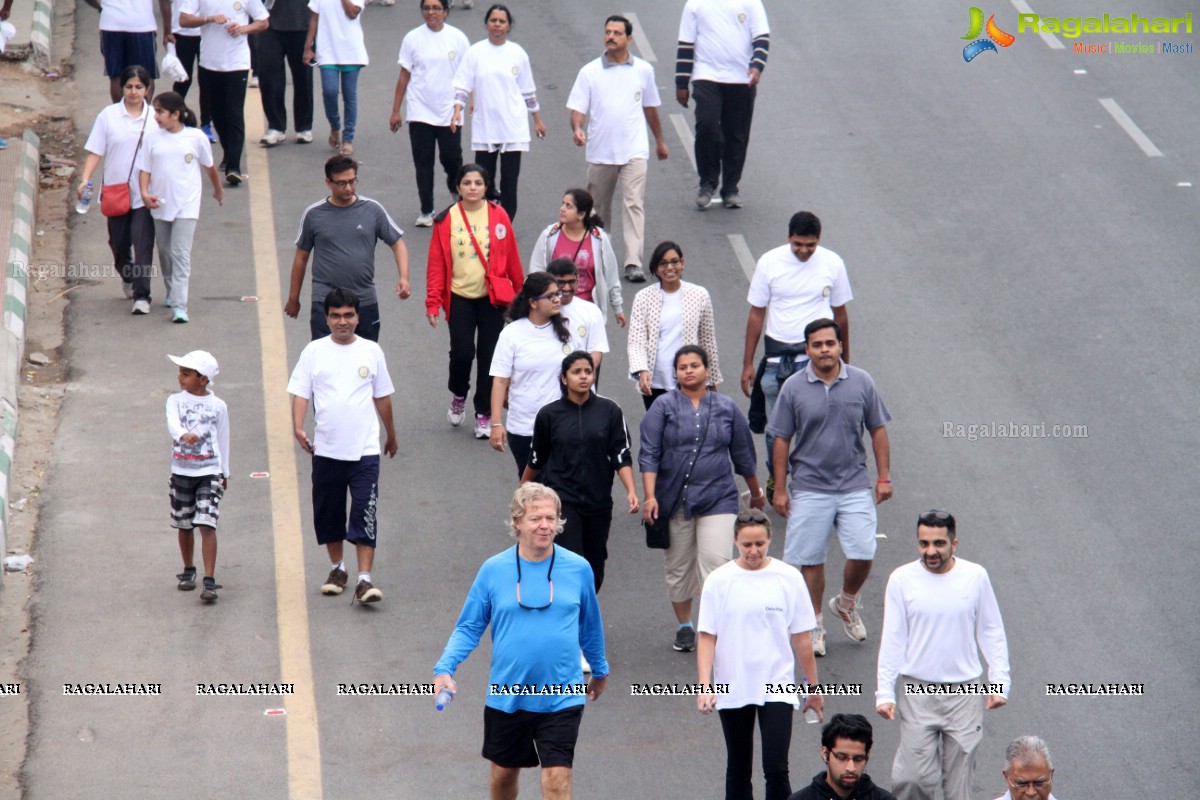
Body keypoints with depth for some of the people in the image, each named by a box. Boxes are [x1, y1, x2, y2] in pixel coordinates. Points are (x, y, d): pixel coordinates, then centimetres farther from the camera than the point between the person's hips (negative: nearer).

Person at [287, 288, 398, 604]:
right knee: (328, 513, 12)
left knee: (365, 514, -8)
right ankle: (337, 568, 30)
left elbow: (382, 396, 13)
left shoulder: (371, 351, 4)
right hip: (326, 449, 1)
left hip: (365, 450, -1)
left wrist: (391, 435, 22)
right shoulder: (314, 352, 2)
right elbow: (300, 393, -2)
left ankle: (364, 579, -9)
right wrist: (298, 427, -18)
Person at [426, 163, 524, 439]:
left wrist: (521, 295, 8)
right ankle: (458, 395, 24)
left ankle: (484, 415, 16)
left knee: (488, 356, 3)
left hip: (492, 297, 1)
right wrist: (433, 302, -5)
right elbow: (436, 263, -2)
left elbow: (512, 258, 4)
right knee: (462, 352, -8)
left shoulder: (498, 216, -2)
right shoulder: (446, 220, -3)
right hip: (459, 297, -1)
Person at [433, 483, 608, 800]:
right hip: (506, 698, 1)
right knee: (504, 773, 17)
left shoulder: (578, 569, -3)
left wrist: (599, 670, 25)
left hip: (561, 699, -1)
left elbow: (590, 625, 13)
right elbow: (468, 627, 1)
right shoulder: (493, 570, -4)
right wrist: (445, 668, -14)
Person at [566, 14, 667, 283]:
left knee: (634, 204, -13)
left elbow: (650, 107, 18)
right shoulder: (590, 72, 1)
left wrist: (660, 141, 26)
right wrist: (577, 129, -23)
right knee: (599, 208, 12)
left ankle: (633, 264, -18)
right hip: (600, 151, 1)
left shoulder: (643, 70, 5)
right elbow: (577, 108, -2)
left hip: (634, 152, -1)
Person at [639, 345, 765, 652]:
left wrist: (756, 494, 25)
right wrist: (650, 496, -15)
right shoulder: (663, 407, 1)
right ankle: (684, 627, 28)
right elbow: (649, 454, -5)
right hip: (674, 498, 0)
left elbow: (743, 455, 16)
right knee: (678, 568, 10)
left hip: (718, 499, 0)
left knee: (716, 563, -15)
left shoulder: (727, 408, 6)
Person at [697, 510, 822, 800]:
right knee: (738, 769, 12)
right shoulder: (719, 580, -3)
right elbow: (707, 637, -3)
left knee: (776, 770, -10)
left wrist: (813, 687, 9)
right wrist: (704, 685, -13)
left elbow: (801, 637, 4)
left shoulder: (788, 578, -2)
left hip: (777, 689, -1)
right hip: (732, 689, 1)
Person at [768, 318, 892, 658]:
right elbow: (781, 440, 1)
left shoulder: (861, 382, 0)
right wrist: (780, 489, -1)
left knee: (863, 554, -6)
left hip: (855, 486, 1)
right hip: (809, 487, -1)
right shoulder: (794, 388, -4)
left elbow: (877, 430, 7)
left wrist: (884, 477, 4)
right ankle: (815, 625, 19)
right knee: (811, 560, 4)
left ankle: (847, 603, 23)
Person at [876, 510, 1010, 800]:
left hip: (965, 692, 1)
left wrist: (999, 683, 2)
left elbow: (992, 633, 8)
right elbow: (892, 640, 2)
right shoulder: (902, 579, -2)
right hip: (918, 692, -1)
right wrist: (884, 693, -2)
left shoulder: (975, 577, 0)